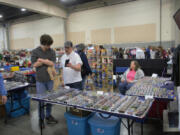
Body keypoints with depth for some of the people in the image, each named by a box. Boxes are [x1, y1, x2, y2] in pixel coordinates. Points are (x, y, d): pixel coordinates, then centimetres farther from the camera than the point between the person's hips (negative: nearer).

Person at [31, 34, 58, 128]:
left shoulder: (52, 51, 2)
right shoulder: (35, 52, -3)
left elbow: (52, 63, -8)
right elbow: (34, 65, -10)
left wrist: (41, 60, -13)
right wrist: (47, 61, -8)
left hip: (50, 79, 2)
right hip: (40, 80, -2)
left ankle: (48, 115, 31)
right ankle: (41, 119, 24)